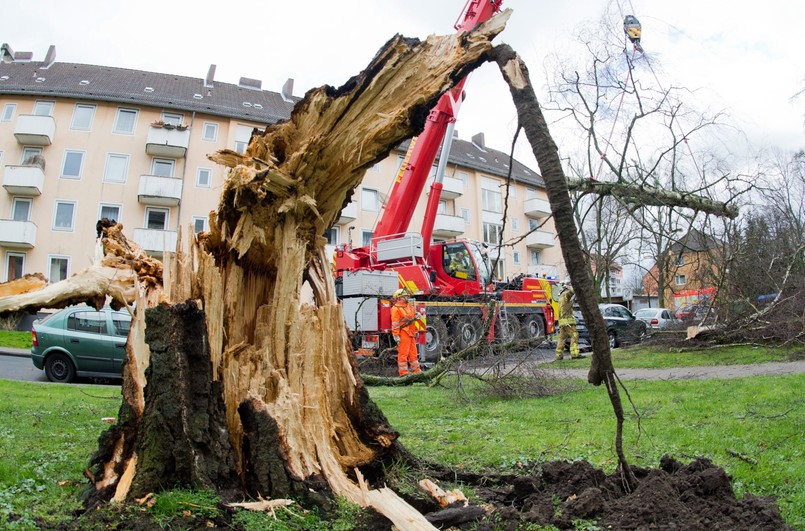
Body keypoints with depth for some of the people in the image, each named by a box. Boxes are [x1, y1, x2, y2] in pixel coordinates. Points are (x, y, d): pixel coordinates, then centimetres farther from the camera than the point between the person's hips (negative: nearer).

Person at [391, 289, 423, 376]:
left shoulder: (410, 305, 14)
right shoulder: (396, 308, -11)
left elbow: (415, 314, 29)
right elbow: (395, 323, -16)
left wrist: (417, 315, 4)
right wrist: (396, 336, -21)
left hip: (411, 333, 8)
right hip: (403, 333, -8)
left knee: (413, 353, 14)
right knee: (403, 353, -4)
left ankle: (416, 370, 23)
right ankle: (403, 372, 1)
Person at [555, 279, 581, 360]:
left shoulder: (561, 296, 21)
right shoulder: (566, 294, -8)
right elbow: (573, 290, -23)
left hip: (561, 321, 10)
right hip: (567, 319, -10)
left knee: (562, 338, 11)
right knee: (574, 335, -10)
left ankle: (559, 355, 11)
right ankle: (574, 353, -16)